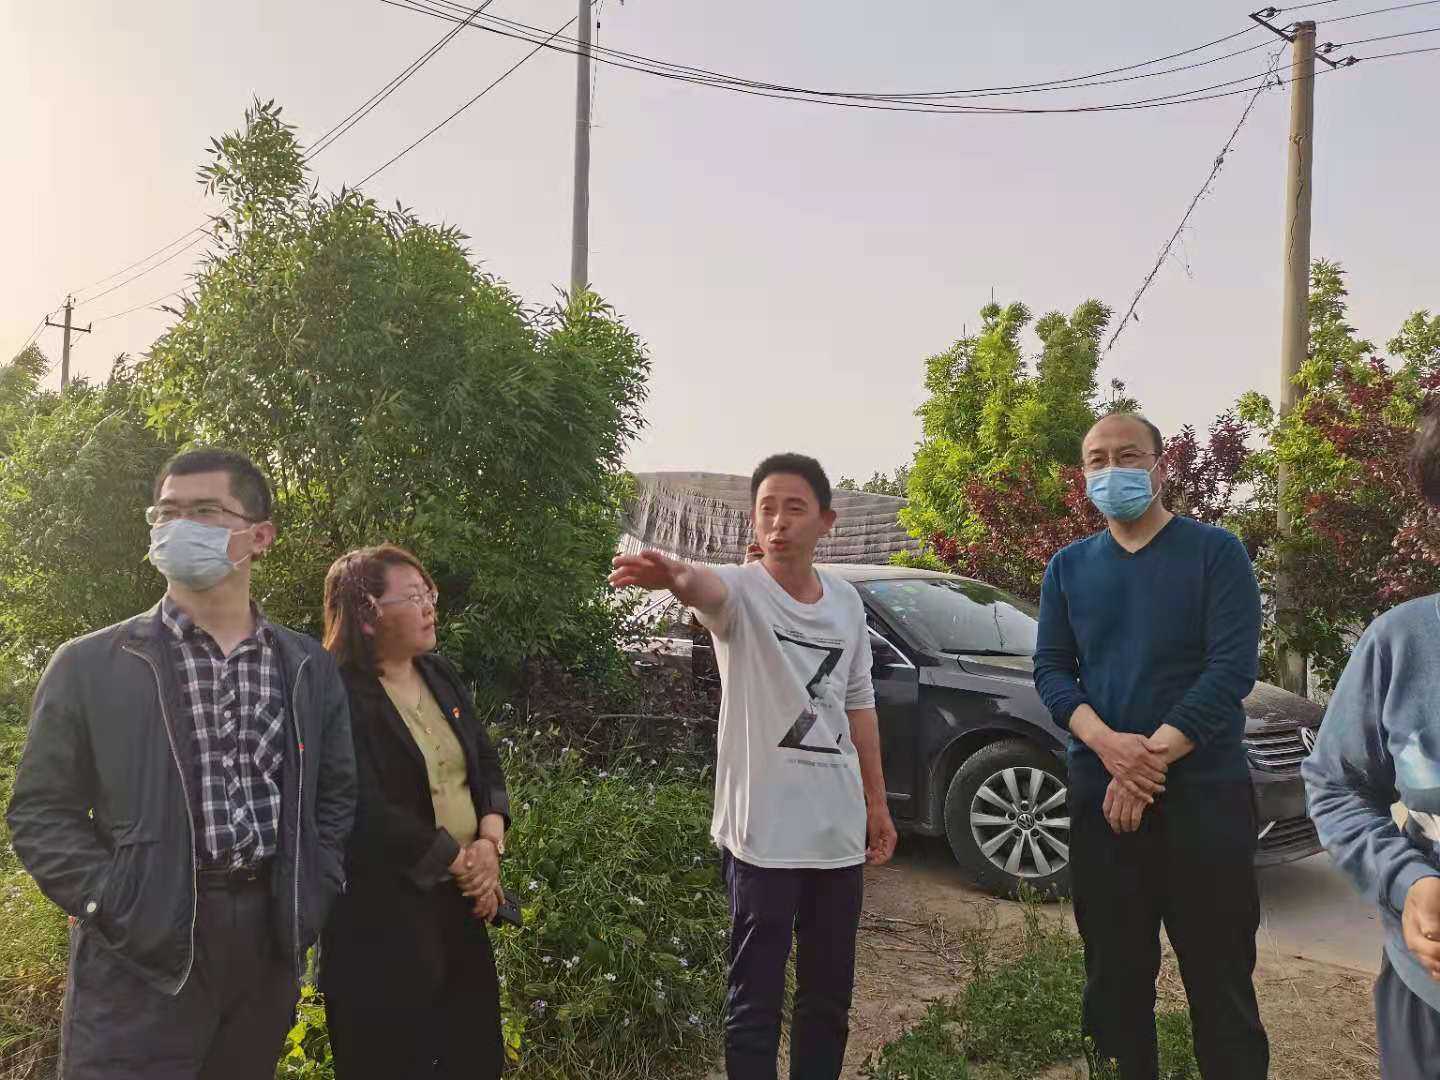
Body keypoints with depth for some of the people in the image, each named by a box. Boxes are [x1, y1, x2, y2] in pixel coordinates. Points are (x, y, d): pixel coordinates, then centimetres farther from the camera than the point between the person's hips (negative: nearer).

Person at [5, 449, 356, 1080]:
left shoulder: (310, 668, 7)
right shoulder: (89, 665, -1)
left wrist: (314, 897, 4)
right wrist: (117, 908, -11)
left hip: (272, 941, 3)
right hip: (141, 956, -3)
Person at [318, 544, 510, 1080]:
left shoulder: (440, 673, 9)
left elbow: (485, 762, 10)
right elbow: (366, 814, -22)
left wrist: (490, 841, -7)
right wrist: (460, 862, -14)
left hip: (463, 899, 7)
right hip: (385, 917, -7)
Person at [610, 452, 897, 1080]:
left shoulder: (846, 602, 8)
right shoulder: (741, 591, -10)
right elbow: (709, 588, -35)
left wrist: (876, 803, 17)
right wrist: (676, 576, -59)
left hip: (839, 829, 6)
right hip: (763, 833, -5)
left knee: (830, 993, 18)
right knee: (756, 998, 2)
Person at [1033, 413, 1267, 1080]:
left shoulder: (1215, 552, -2)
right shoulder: (1068, 567, 9)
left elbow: (1233, 668, -11)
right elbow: (1050, 669, 3)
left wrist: (1150, 759, -18)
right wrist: (1108, 744, -15)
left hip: (1203, 792, -3)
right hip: (1099, 793, 3)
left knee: (1219, 981, 4)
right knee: (1115, 974, 13)